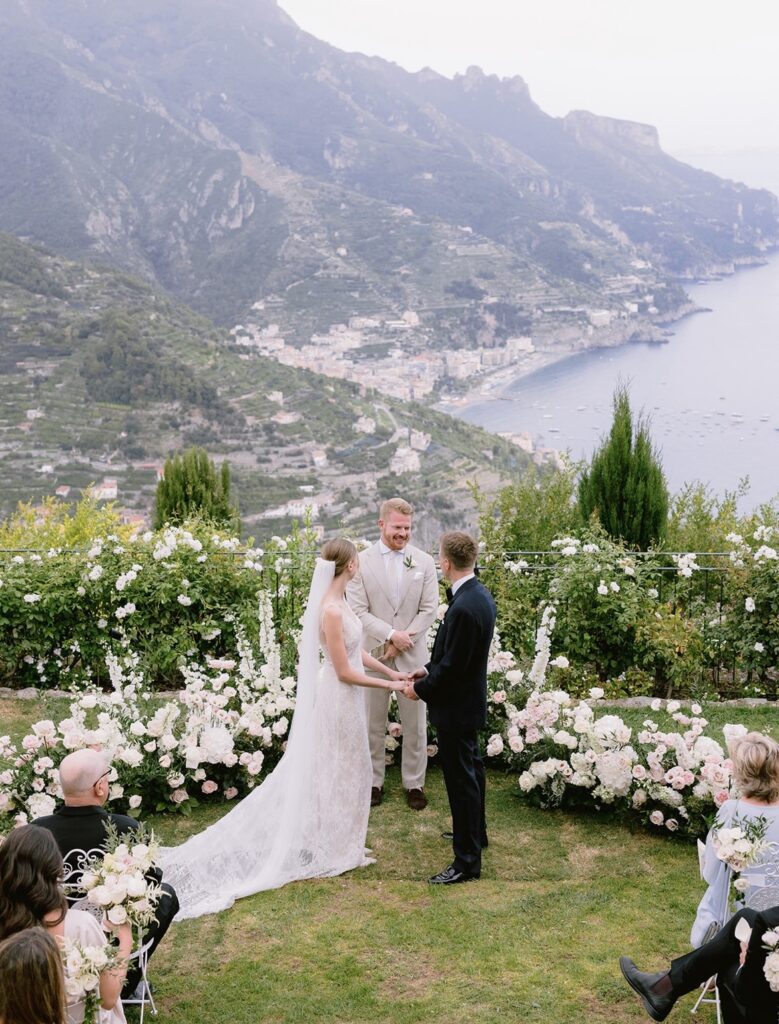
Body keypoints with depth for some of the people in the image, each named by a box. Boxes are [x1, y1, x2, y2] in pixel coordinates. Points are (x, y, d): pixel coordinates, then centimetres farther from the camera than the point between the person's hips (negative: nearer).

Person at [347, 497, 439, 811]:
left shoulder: (424, 562, 1)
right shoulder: (362, 561, -3)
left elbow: (429, 609, -2)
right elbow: (358, 610, -7)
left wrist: (403, 640, -10)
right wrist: (390, 635, -17)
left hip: (412, 655, 1)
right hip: (373, 654, -1)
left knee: (415, 723, 7)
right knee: (373, 723, 10)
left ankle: (414, 783, 19)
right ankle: (374, 781, 22)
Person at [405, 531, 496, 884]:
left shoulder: (465, 608, -30)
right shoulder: (479, 594, 2)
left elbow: (453, 667, -26)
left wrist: (421, 689, -12)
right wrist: (429, 669, 9)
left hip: (456, 708, -10)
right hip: (470, 700, 10)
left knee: (461, 779, 0)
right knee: (471, 768, 25)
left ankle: (467, 860, 9)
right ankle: (475, 832, 43)